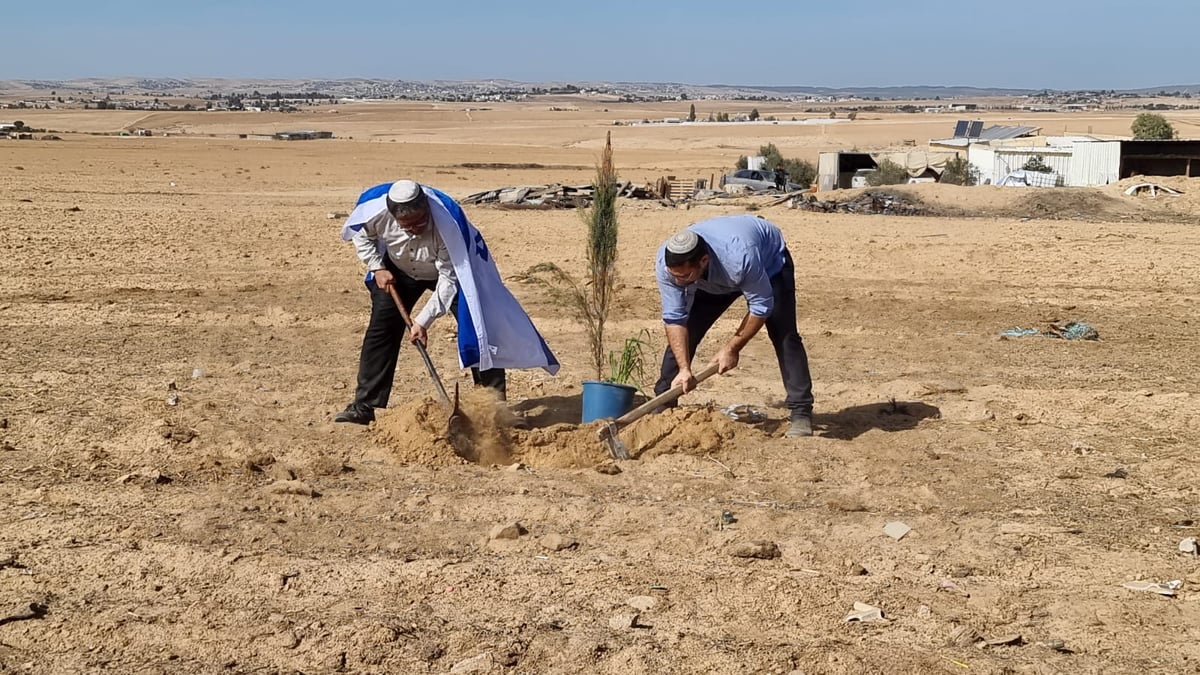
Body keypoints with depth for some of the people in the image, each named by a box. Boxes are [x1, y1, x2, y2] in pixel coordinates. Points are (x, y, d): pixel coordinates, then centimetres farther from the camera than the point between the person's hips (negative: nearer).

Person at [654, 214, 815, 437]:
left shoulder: (740, 257, -47)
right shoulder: (666, 263, -34)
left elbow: (761, 306, -31)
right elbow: (675, 319, -26)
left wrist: (733, 348, -25)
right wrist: (684, 369, -34)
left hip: (769, 263, -4)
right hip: (714, 280, 4)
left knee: (783, 334, -19)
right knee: (684, 332, -7)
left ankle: (801, 412, -15)